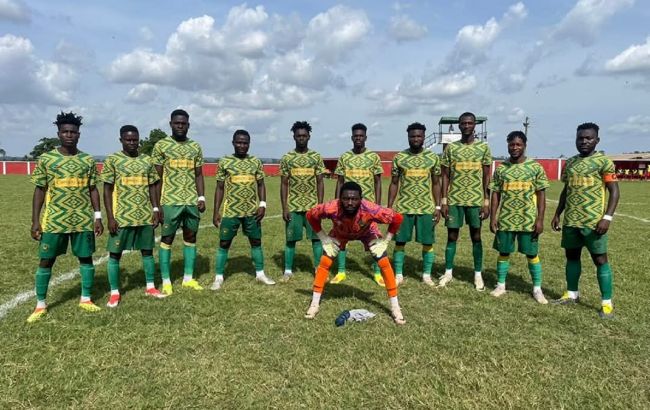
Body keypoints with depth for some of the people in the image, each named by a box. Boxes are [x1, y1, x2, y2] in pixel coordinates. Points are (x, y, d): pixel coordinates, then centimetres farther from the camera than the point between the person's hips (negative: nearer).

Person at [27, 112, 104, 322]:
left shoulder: (88, 160, 4)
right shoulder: (46, 159, 0)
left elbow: (93, 190, 7)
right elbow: (39, 190, 1)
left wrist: (98, 217, 2)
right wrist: (35, 221, -3)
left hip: (83, 219, 1)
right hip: (54, 220, -1)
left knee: (86, 257, 7)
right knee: (46, 260, 5)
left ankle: (86, 299, 21)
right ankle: (40, 305, 18)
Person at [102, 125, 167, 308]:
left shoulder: (147, 160, 7)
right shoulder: (112, 160, -4)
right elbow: (107, 190, -5)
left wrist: (155, 210, 4)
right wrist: (110, 217, -10)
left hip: (145, 216, 4)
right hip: (121, 216, -4)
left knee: (147, 250, 11)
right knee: (115, 253, 3)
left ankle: (150, 287, 24)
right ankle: (114, 293, 14)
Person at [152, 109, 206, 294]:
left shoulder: (196, 147, 10)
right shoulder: (161, 146, -2)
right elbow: (157, 178, -2)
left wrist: (201, 197, 2)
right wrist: (157, 205, -7)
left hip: (192, 201, 4)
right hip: (170, 201, -4)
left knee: (190, 237, 8)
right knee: (167, 239, 2)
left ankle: (188, 278, 19)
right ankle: (166, 281, 10)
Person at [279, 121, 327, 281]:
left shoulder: (316, 157, 3)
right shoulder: (286, 158, 1)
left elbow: (319, 183, 4)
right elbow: (284, 184, 1)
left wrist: (320, 205, -3)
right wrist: (284, 208, -4)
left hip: (312, 205, 1)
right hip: (293, 206, 0)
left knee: (316, 237, 3)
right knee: (291, 238, 5)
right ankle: (288, 270, 16)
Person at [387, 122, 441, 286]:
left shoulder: (433, 158, 3)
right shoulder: (399, 157, 1)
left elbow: (436, 184, 7)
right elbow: (394, 184, 4)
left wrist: (438, 206, 0)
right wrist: (389, 207, 0)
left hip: (427, 208, 1)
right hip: (403, 207, 0)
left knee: (428, 242, 5)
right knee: (400, 241, 3)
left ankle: (427, 275, 18)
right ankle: (399, 275, 15)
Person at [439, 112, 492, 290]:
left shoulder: (483, 147, 2)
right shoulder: (450, 148, 4)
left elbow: (486, 177, 3)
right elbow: (445, 176, 4)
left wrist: (486, 201, -2)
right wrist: (443, 200, -2)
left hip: (476, 199, 0)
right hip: (454, 199, 1)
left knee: (476, 236, 6)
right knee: (452, 235, 5)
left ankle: (478, 274, 15)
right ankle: (448, 272, 16)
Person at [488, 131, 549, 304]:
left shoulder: (535, 167, -2)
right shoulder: (501, 168, 4)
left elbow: (541, 195, -2)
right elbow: (495, 194, 6)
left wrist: (540, 220, -7)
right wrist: (493, 217, 0)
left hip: (528, 220, -2)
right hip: (505, 219, 2)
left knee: (532, 254, 6)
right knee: (504, 252, 9)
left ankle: (537, 289, 16)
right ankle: (501, 285, 21)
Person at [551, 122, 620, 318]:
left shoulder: (604, 162, -5)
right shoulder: (569, 163, 12)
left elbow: (614, 191, -8)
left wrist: (607, 217, -18)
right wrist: (557, 214, 14)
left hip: (593, 221, -6)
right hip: (570, 221, 6)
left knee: (600, 259, -1)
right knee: (572, 256, 14)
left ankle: (607, 302, 7)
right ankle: (572, 293, 27)